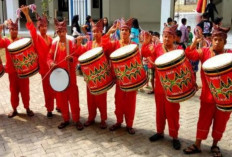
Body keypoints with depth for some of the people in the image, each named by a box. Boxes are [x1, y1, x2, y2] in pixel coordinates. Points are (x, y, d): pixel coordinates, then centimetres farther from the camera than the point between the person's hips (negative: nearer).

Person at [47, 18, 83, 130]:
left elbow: (77, 57, -3)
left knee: (73, 98, 2)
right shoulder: (54, 44, 7)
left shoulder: (71, 43, -1)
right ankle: (65, 119, 23)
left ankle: (76, 120, 13)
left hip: (70, 75, -3)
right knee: (61, 99, 10)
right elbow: (49, 57, 6)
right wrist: (51, 63, -15)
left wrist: (72, 58, -24)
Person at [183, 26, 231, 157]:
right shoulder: (204, 51, -1)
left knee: (220, 121, 12)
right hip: (208, 94, 0)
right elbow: (190, 55, -13)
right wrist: (195, 42, -26)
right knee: (204, 119, 9)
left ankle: (215, 145, 30)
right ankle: (197, 145, 20)